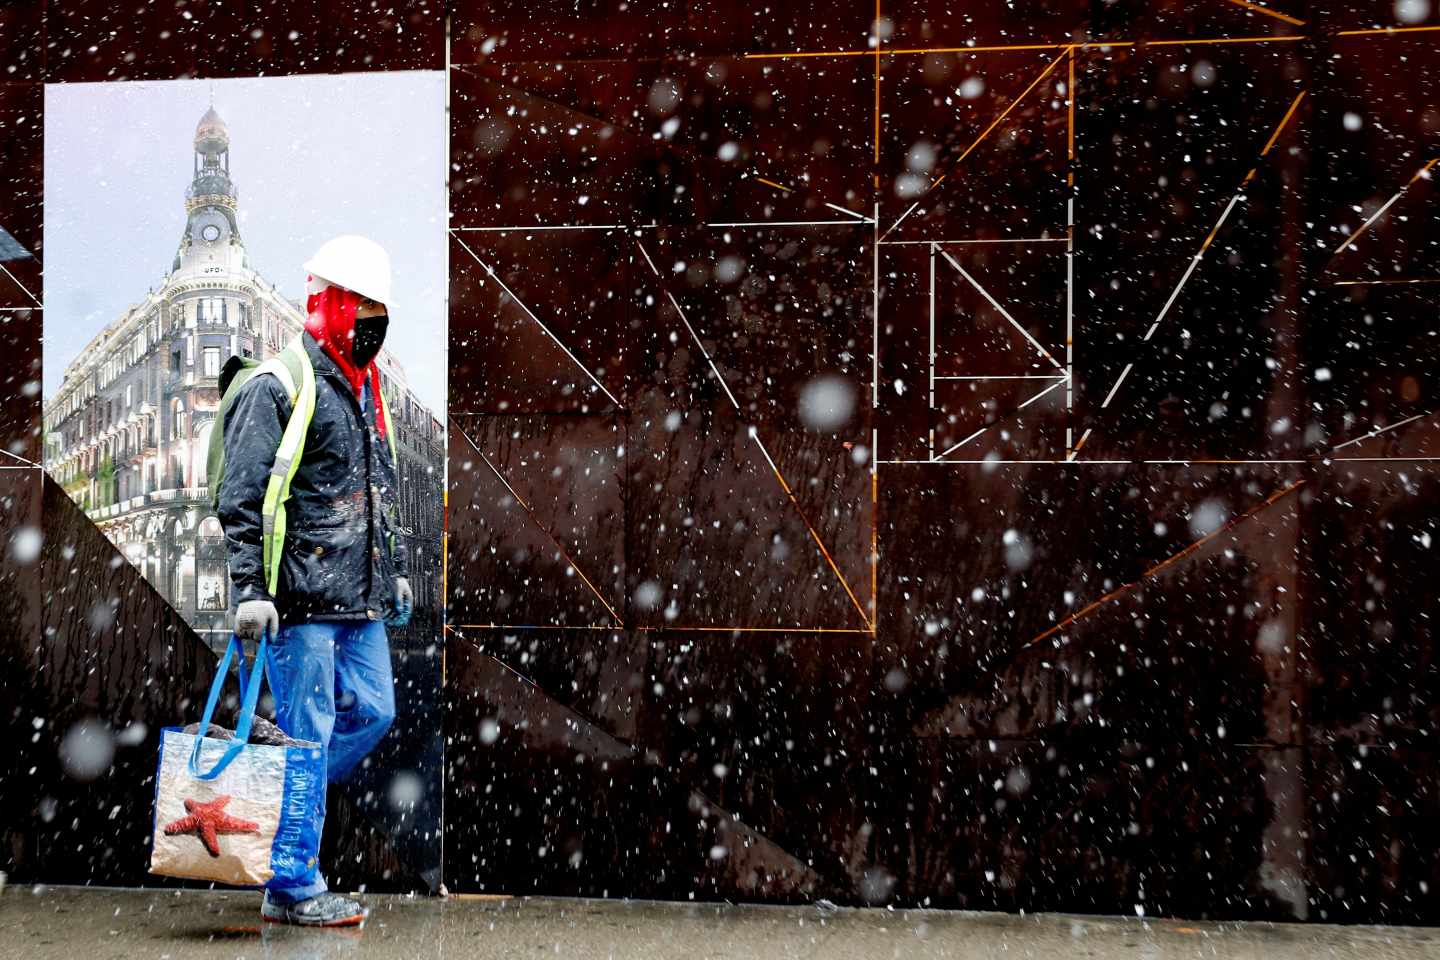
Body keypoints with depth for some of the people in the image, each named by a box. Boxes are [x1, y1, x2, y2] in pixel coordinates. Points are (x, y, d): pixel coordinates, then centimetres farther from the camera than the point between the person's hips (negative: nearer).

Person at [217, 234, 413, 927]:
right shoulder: (275, 389, -9)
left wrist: (395, 571, 25)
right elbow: (242, 498, -14)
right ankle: (293, 891, 6)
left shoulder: (365, 389, 17)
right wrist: (249, 587, -19)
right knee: (306, 735, -3)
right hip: (300, 598, -8)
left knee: (372, 711, 11)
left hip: (361, 597, 9)